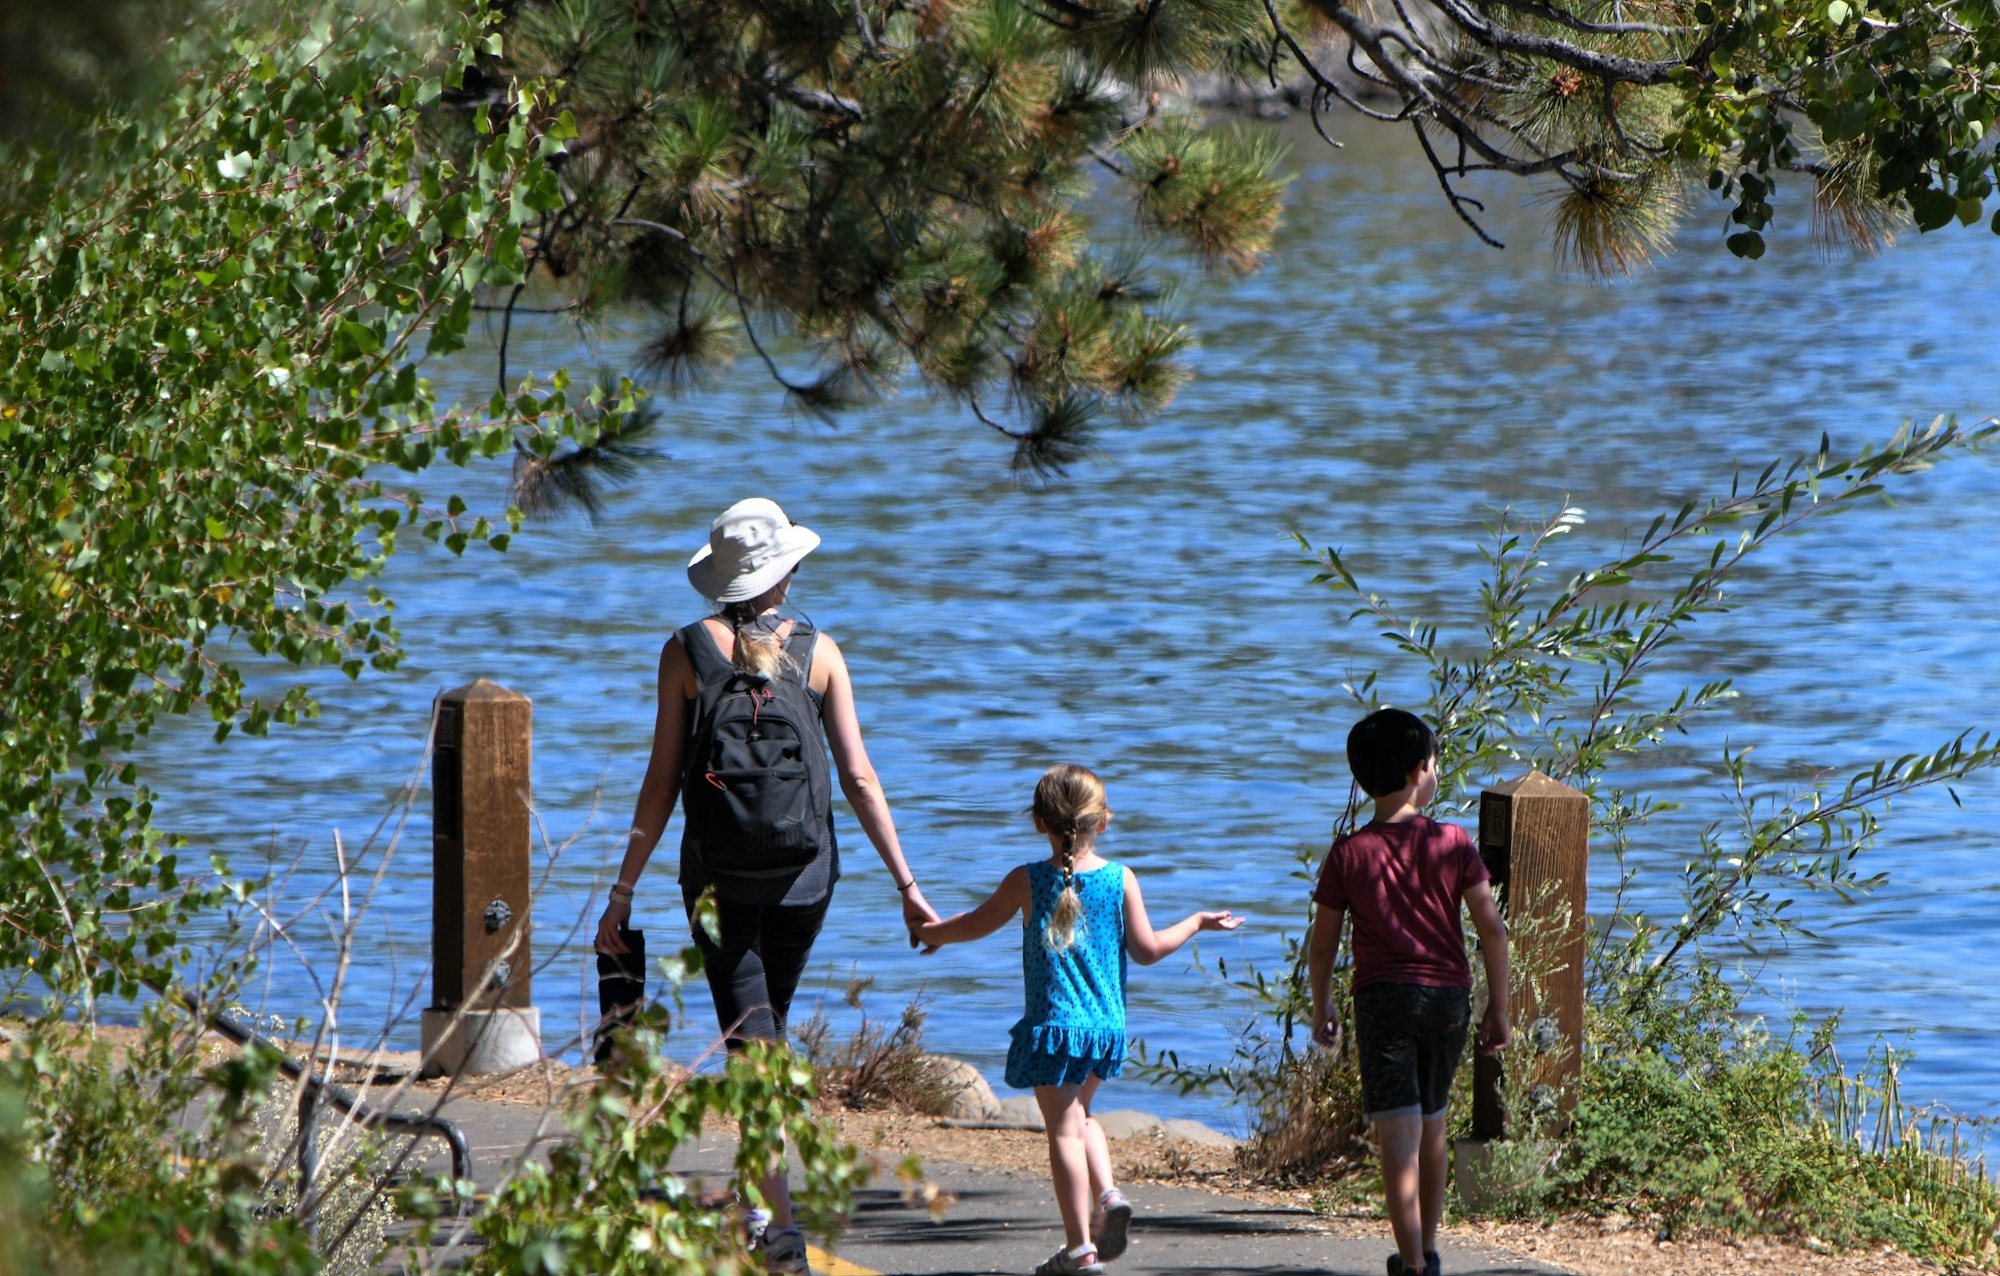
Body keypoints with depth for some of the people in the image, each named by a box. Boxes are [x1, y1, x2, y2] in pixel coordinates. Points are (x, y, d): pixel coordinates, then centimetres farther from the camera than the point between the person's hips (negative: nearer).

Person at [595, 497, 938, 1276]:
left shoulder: (687, 652, -6)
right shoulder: (818, 654, -2)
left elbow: (661, 782, -6)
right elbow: (859, 780, -5)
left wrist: (624, 891, -1)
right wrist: (905, 884, 0)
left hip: (717, 873, -2)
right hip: (803, 869, 2)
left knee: (751, 1042, -2)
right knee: (769, 1030, 20)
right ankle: (761, 1205, 28)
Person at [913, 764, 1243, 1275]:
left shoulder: (1027, 882, -5)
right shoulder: (1120, 880, -1)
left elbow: (977, 924, 8)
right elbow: (1147, 949, 2)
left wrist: (930, 932, 28)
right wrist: (1197, 922, 18)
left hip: (1054, 1022, -4)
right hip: (1108, 1023, 4)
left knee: (1064, 1128, -2)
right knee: (1079, 1114, 25)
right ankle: (1109, 1195, 4)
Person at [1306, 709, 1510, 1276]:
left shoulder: (1348, 855, -3)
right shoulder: (1453, 844, -2)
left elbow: (1322, 945, 1)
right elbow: (1492, 930, -3)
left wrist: (1321, 1011, 16)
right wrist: (1498, 1008, 6)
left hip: (1383, 997, -2)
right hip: (1449, 995, 2)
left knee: (1398, 1134, -8)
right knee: (1432, 1125, 20)